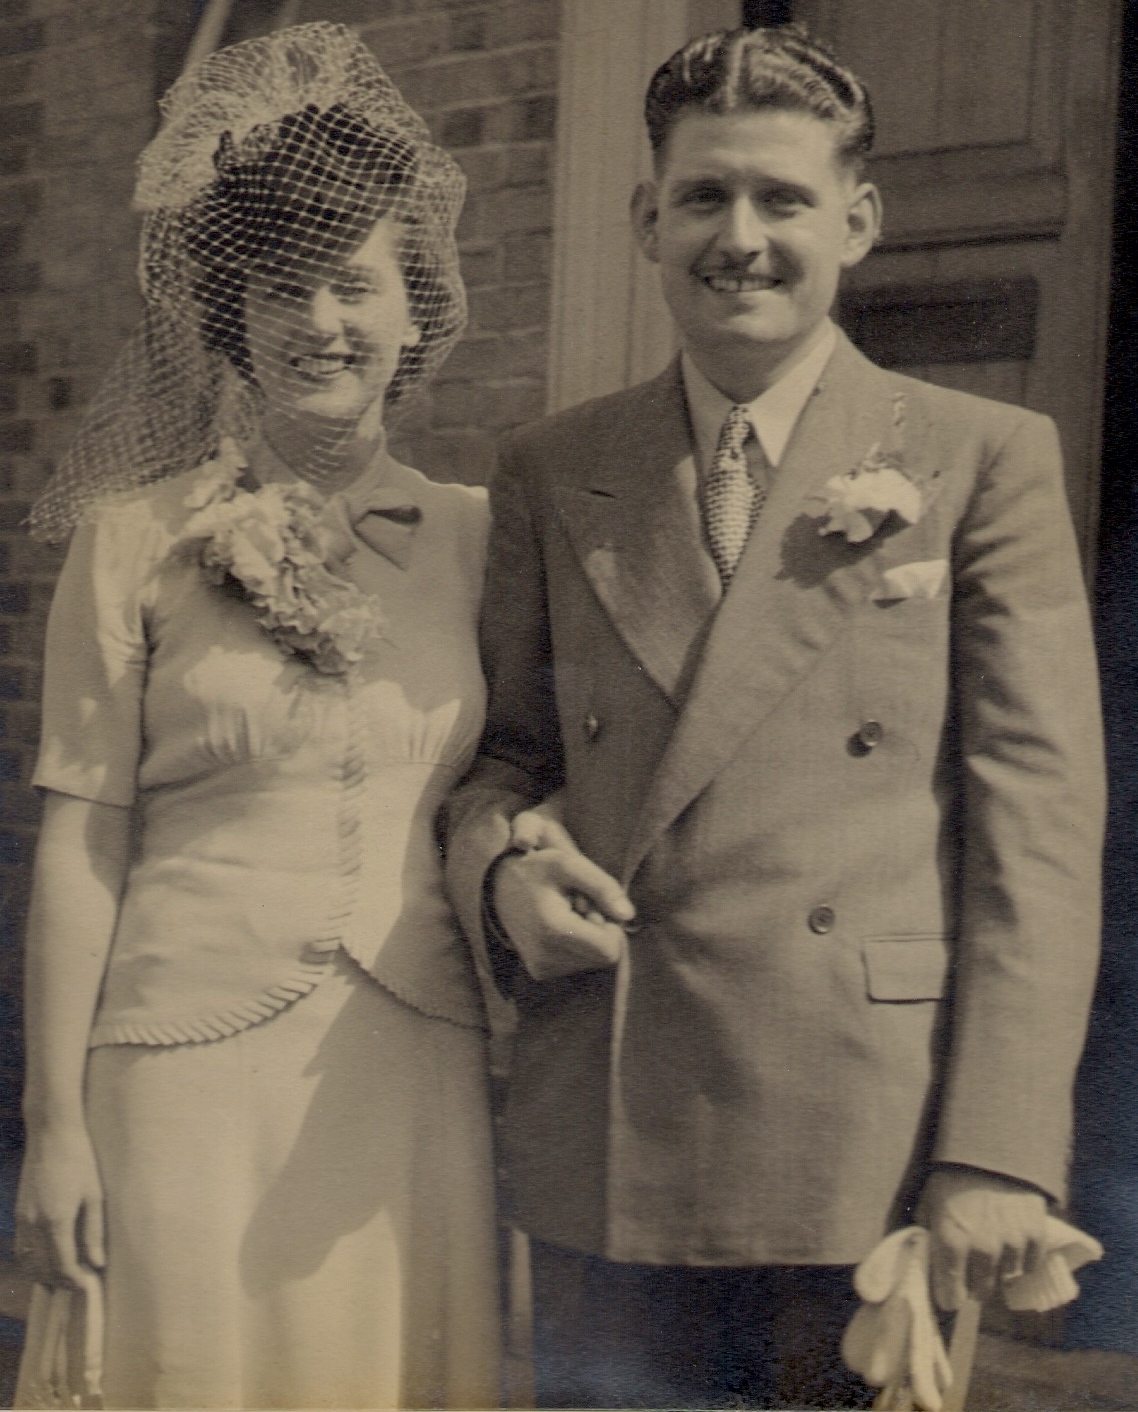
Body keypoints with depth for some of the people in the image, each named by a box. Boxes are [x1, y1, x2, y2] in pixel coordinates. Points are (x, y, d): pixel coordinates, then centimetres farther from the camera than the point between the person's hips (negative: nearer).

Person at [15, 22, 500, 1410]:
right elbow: (80, 839, -2)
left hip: (420, 1075, 3)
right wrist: (55, 1125, -4)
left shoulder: (474, 534, 6)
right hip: (195, 1076, -2)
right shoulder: (138, 537, -1)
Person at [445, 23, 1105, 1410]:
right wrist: (504, 860, -8)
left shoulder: (985, 461, 1)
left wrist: (999, 1151, -10)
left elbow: (1039, 814, -4)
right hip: (606, 1157, 3)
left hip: (873, 1148, -2)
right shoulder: (548, 477, 10)